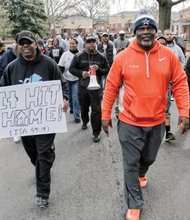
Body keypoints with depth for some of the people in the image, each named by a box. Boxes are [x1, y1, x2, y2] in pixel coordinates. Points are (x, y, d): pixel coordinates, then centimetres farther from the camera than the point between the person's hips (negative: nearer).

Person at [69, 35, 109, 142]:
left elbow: (107, 70, 6)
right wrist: (81, 73, -13)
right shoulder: (79, 56, 1)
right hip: (83, 86, 2)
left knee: (96, 110, -4)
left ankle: (96, 132, 5)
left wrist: (99, 69, -13)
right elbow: (72, 68, 4)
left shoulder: (101, 57, 2)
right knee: (84, 107, 18)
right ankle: (85, 121, 48)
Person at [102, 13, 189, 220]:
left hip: (157, 121, 3)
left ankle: (141, 173, 59)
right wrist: (105, 115, 0)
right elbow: (111, 87, -3)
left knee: (149, 158, 24)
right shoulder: (123, 57, -9)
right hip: (130, 122, -2)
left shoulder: (168, 55, -4)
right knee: (130, 164, 4)